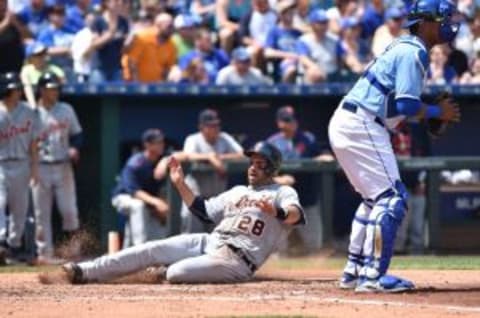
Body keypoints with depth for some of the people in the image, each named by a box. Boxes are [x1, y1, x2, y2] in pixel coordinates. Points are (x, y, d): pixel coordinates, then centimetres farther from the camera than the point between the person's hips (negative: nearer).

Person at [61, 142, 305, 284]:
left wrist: (276, 212, -41)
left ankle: (164, 272, 10)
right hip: (209, 242, 7)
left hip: (237, 259, -7)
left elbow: (295, 214, -20)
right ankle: (85, 272, -7)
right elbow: (203, 211, 23)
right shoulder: (237, 192, 24)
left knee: (176, 273, -27)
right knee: (152, 250, -7)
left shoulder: (282, 193, 1)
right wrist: (180, 184, 13)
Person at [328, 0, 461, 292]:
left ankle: (354, 272, 24)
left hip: (345, 124, 11)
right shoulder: (414, 53, -12)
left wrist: (434, 114, 9)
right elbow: (406, 105, -21)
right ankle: (372, 276, -14)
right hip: (362, 126, -11)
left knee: (375, 198, 21)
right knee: (392, 199, -11)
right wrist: (438, 112, -6)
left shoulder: (405, 48, 19)